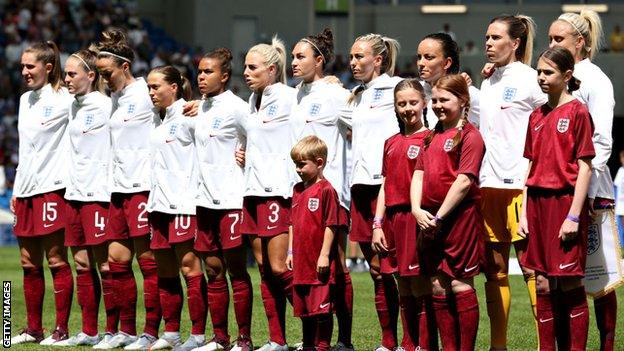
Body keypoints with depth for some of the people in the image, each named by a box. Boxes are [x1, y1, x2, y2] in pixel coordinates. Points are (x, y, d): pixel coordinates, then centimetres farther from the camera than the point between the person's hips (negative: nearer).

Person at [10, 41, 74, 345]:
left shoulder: (64, 99, -7)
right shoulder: (26, 100, 16)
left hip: (52, 190, -8)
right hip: (26, 192, 8)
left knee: (56, 260, -5)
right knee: (29, 263, 9)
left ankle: (61, 330, -1)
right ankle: (33, 329, 16)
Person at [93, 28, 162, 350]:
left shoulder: (147, 94, -8)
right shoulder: (114, 98, 15)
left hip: (144, 187, -8)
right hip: (119, 188, 8)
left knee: (147, 260, -5)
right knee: (116, 258, 7)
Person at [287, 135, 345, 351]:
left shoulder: (326, 190, -11)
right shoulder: (298, 190, 13)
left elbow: (331, 225, -12)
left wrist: (324, 255, -15)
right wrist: (291, 252, 16)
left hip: (320, 263, -8)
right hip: (301, 261, 8)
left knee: (322, 308, -4)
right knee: (304, 309, 14)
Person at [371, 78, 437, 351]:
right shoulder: (391, 144, 16)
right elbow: (385, 187, 16)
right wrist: (377, 225, 10)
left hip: (416, 217, -6)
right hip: (393, 221, 7)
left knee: (421, 289, -6)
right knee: (404, 293, 10)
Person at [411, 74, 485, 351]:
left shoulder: (469, 136, -8)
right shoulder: (433, 136, 16)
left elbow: (464, 181, -15)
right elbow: (419, 174, 12)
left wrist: (439, 216, -15)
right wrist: (417, 210, -4)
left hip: (459, 216, -8)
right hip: (430, 220, 8)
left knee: (460, 284, -5)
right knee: (438, 286, 8)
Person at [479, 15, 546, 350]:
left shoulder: (528, 80, -5)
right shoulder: (488, 83, 17)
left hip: (521, 184, -7)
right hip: (488, 184, 7)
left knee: (531, 265, -7)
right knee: (494, 268, 8)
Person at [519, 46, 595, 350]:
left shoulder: (577, 112, -6)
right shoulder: (537, 116, 13)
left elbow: (584, 168, -10)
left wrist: (574, 216, -15)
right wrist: (524, 214, 9)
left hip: (565, 201, -6)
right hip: (538, 204, 6)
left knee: (570, 285, -4)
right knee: (544, 286, 7)